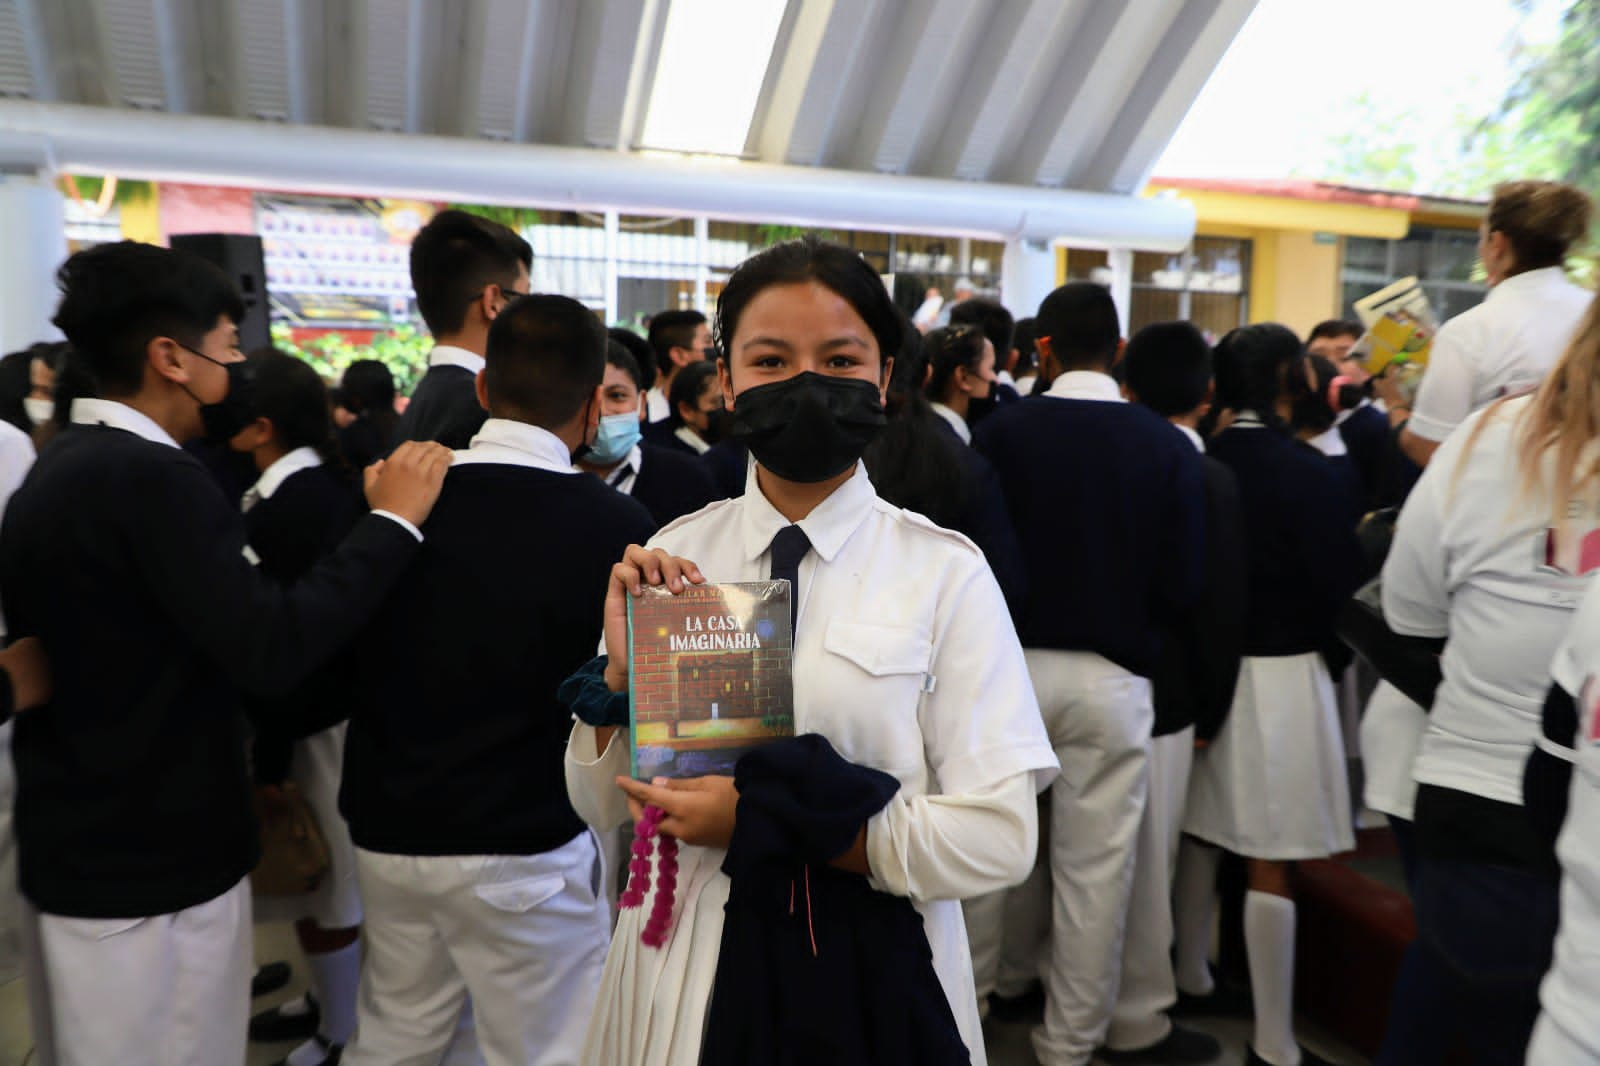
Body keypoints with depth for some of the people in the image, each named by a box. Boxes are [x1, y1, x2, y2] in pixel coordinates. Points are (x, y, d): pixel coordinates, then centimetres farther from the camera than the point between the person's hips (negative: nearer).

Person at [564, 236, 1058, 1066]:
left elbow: (999, 840, -15)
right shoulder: (670, 557, -3)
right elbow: (602, 806, 0)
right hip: (686, 959, 3)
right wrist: (624, 666, -17)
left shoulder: (946, 572, -13)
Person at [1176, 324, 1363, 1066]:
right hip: (1281, 671, -5)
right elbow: (1342, 581, -13)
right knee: (1271, 861, 3)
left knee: (1200, 830, 20)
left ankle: (1191, 975, 38)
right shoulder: (1308, 470, -15)